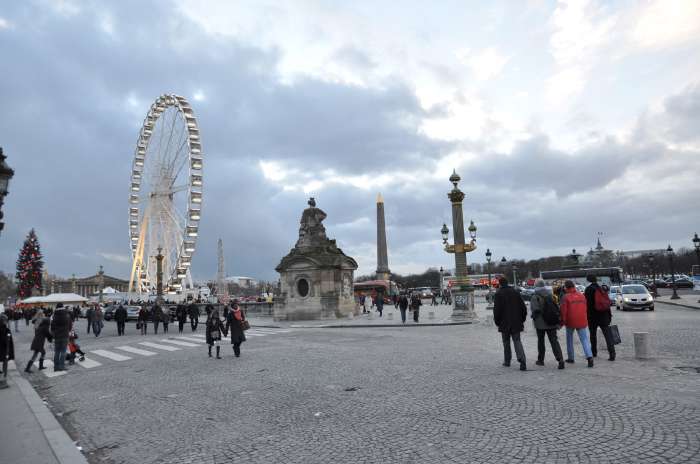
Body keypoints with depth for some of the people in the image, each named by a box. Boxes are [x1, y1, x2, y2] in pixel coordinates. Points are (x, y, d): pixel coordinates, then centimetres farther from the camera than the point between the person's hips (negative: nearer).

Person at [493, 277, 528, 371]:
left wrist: (497, 322, 0)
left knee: (506, 342, 11)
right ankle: (522, 361, -15)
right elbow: (523, 307, 8)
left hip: (504, 323, -3)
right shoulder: (516, 292, 6)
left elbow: (496, 310, -11)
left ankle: (507, 361, 20)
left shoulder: (498, 294, -7)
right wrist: (522, 319, 15)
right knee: (517, 341, 3)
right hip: (516, 322, 3)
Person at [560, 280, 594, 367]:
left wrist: (563, 321, -1)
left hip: (570, 321, -3)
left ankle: (570, 357, 19)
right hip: (582, 321, 3)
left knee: (569, 338, 14)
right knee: (584, 339, 1)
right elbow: (585, 309, 15)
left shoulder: (566, 297, -8)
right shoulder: (582, 296, 8)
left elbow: (563, 311, -11)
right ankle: (589, 356, -17)